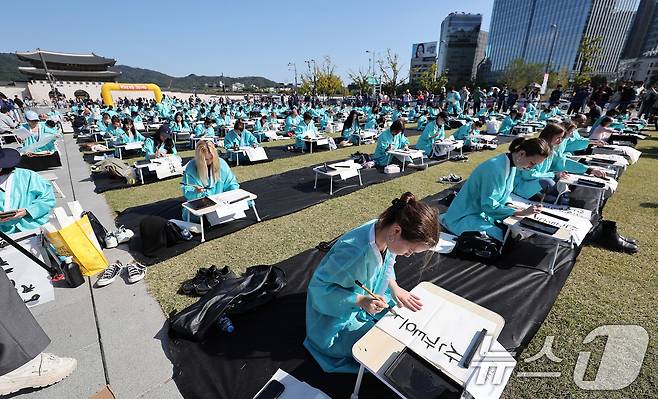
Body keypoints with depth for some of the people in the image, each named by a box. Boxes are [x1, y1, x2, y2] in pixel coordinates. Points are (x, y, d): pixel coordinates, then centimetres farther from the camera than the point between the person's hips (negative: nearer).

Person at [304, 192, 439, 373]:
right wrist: (360, 301, -34)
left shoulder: (384, 231, -18)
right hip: (337, 315, -7)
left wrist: (394, 287, -14)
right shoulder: (355, 252, -42)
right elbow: (318, 284, -29)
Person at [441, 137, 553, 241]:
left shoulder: (512, 165, 4)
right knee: (501, 238, -24)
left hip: (484, 211, 9)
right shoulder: (496, 168, -25)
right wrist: (521, 212, -21)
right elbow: (488, 205, -24)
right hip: (465, 216, -9)